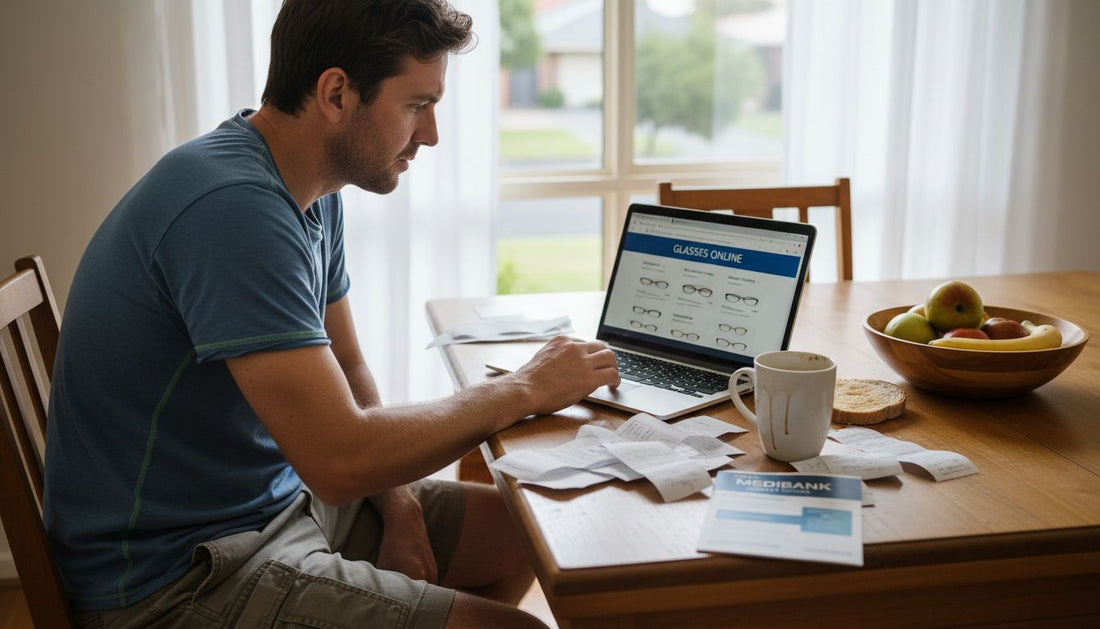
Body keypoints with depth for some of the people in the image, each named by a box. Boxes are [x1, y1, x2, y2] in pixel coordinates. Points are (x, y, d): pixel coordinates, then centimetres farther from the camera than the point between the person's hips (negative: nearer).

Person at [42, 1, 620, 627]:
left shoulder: (317, 194, 3)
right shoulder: (234, 206, -28)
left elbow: (349, 375, 12)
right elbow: (341, 458, -31)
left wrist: (399, 506, -4)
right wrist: (525, 390, -17)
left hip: (284, 499, 9)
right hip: (180, 574, -9)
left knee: (526, 538, 12)